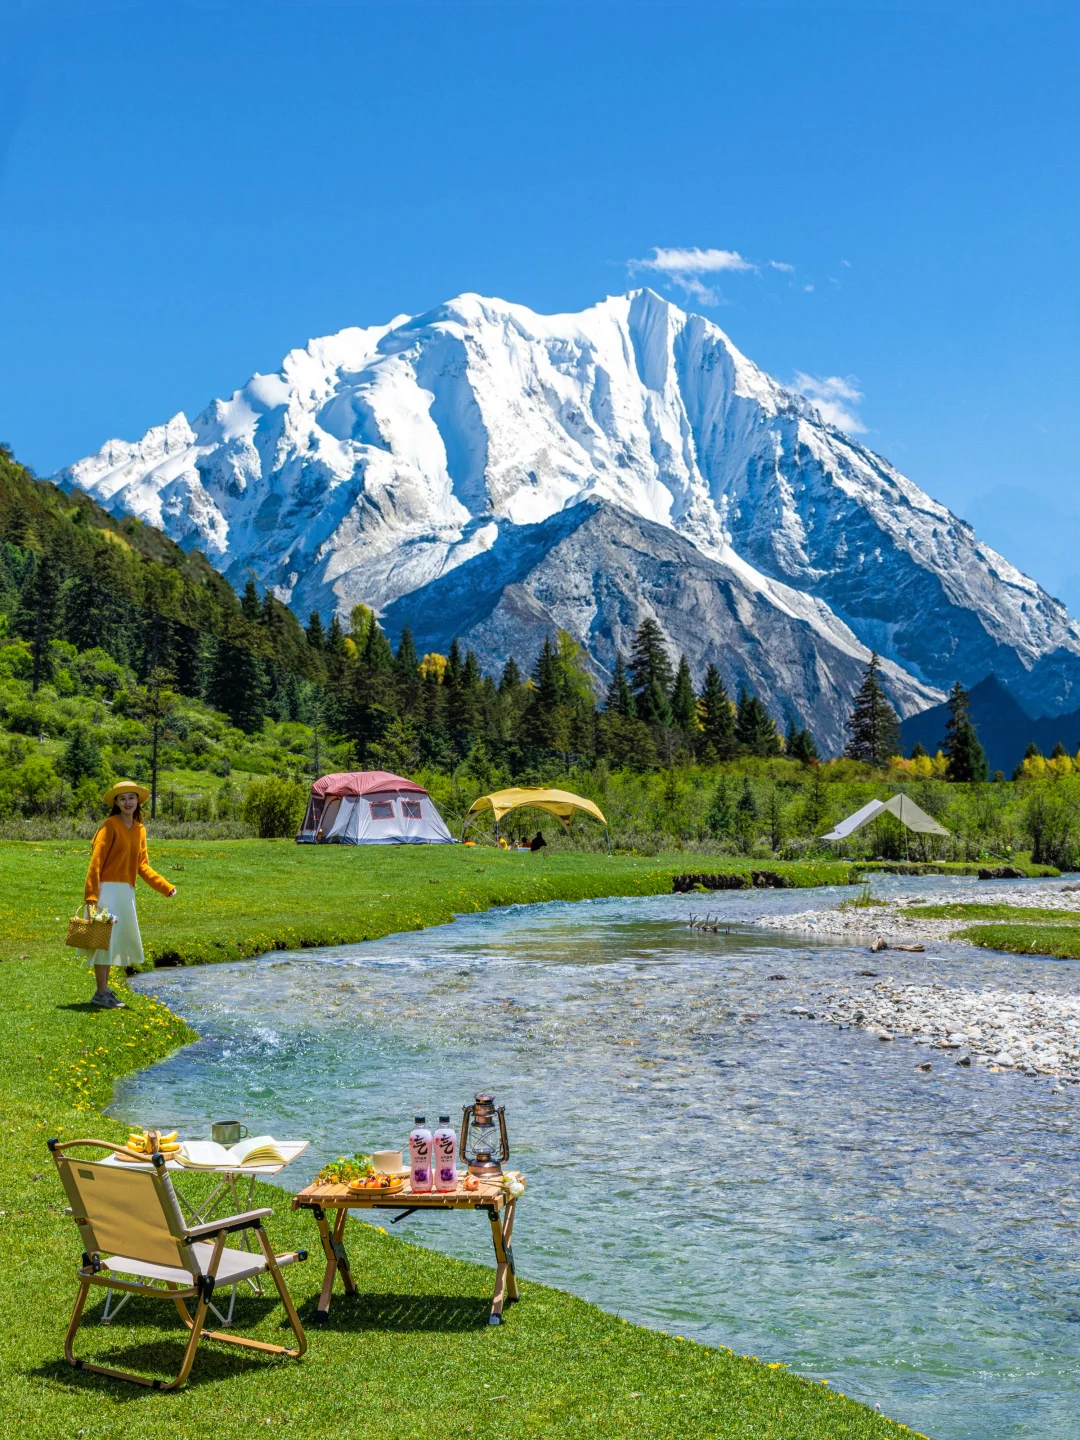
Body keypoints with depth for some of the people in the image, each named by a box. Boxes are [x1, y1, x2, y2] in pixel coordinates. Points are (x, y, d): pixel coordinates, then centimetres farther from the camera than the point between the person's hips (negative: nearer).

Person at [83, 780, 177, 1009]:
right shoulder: (111, 825, -10)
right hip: (108, 889, -8)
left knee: (116, 940, 15)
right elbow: (96, 861, -15)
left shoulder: (140, 830, 11)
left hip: (126, 891, 8)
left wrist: (165, 887, 4)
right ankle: (101, 994, 3)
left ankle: (104, 988, 28)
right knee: (106, 938, -4)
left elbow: (142, 865, 13)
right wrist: (91, 895, -22)